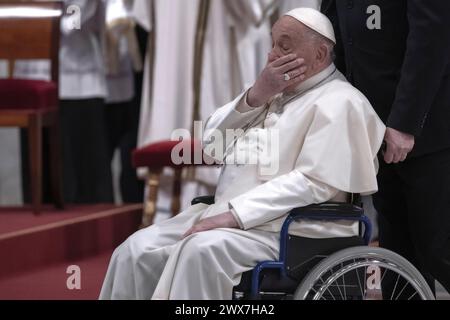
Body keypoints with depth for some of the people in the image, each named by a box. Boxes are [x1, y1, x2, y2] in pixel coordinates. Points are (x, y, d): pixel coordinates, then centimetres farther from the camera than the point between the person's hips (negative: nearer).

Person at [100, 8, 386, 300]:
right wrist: (255, 97, -2)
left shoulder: (338, 103, -6)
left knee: (203, 249, -35)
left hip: (283, 229, -8)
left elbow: (313, 183, -18)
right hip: (228, 213, 9)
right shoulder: (276, 92, 22)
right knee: (137, 251, -9)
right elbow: (213, 144, 15)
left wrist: (234, 215, -23)